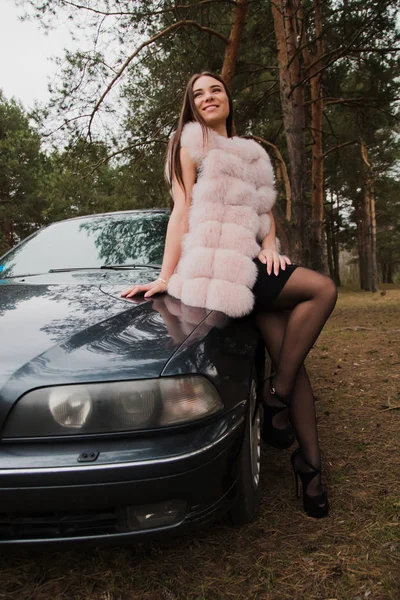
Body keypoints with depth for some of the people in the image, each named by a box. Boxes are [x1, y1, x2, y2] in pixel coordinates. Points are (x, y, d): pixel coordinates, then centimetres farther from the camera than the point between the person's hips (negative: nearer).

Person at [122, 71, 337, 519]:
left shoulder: (251, 153, 28)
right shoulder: (192, 141, 9)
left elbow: (265, 208, 23)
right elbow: (182, 209, -1)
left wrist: (269, 244, 0)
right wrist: (166, 277, -9)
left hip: (251, 263, 6)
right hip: (217, 264, -6)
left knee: (291, 360, -4)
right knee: (322, 289, -20)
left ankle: (310, 464, 3)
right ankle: (277, 396, -11)